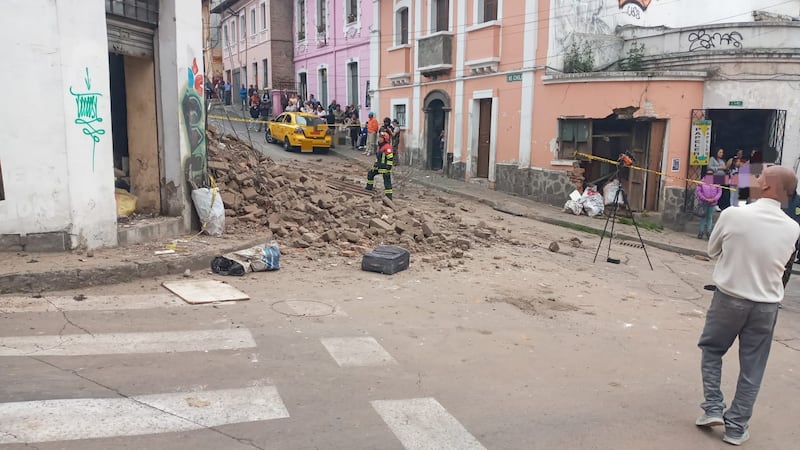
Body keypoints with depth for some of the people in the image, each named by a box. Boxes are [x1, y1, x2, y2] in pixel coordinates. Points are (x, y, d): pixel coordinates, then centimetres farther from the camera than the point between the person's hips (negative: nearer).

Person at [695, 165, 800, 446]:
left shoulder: (733, 215, -16)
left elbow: (712, 251, -1)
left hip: (729, 298, -2)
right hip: (766, 305, 2)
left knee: (711, 350, 20)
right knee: (752, 368, 11)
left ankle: (712, 409, 14)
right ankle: (736, 427, 18)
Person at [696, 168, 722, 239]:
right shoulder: (702, 182, -2)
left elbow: (719, 192, 2)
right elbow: (698, 191, -6)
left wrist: (714, 199, -13)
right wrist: (705, 199, -14)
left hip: (712, 203, 1)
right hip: (703, 202, -1)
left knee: (710, 217, 7)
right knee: (703, 217, 3)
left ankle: (708, 231, 14)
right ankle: (701, 231, 8)